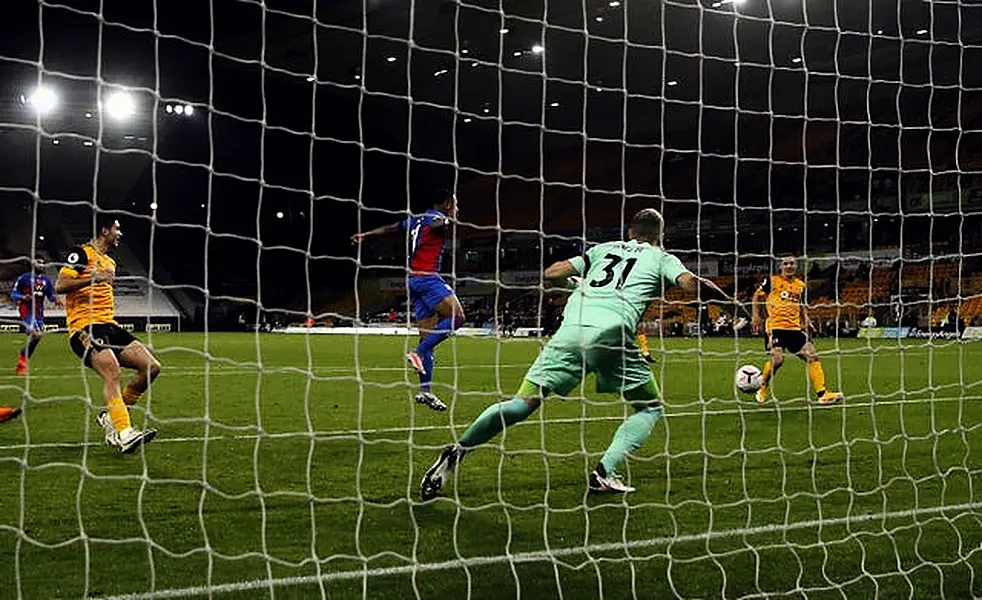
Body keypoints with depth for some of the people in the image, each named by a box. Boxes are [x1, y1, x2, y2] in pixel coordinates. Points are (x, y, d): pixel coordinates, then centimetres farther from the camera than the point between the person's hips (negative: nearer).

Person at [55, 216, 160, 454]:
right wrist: (94, 277, -20)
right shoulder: (81, 253, -2)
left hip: (108, 326, 9)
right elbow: (60, 286, -14)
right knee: (112, 372, -28)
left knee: (152, 366, -4)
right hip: (84, 327, -9)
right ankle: (124, 433, -35)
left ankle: (111, 416, 6)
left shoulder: (110, 262, 24)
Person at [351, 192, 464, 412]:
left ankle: (425, 390, 1)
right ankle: (418, 353, -20)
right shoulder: (437, 218, -4)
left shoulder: (417, 219, 22)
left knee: (428, 334, 5)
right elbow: (436, 225, -31)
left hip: (413, 279, 9)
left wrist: (365, 235, 48)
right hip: (427, 277, -9)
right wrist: (448, 221, -50)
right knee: (457, 316, -16)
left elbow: (390, 228, 35)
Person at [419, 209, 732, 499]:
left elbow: (553, 273, 26)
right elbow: (691, 283, 3)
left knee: (524, 402, 2)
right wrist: (726, 299, 18)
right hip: (611, 332, -3)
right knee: (651, 408, 15)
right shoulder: (661, 258, 21)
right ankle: (603, 473, -1)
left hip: (571, 329, 3)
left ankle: (458, 450, -10)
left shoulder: (604, 249, 30)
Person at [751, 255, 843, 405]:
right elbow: (757, 296, 11)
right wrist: (756, 316, -1)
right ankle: (762, 390, 3)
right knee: (777, 359, -22)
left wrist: (805, 320, 10)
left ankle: (822, 394, -3)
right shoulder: (772, 280, 3)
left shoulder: (801, 285, 17)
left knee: (812, 356, -5)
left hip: (795, 328, 5)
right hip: (775, 326, -5)